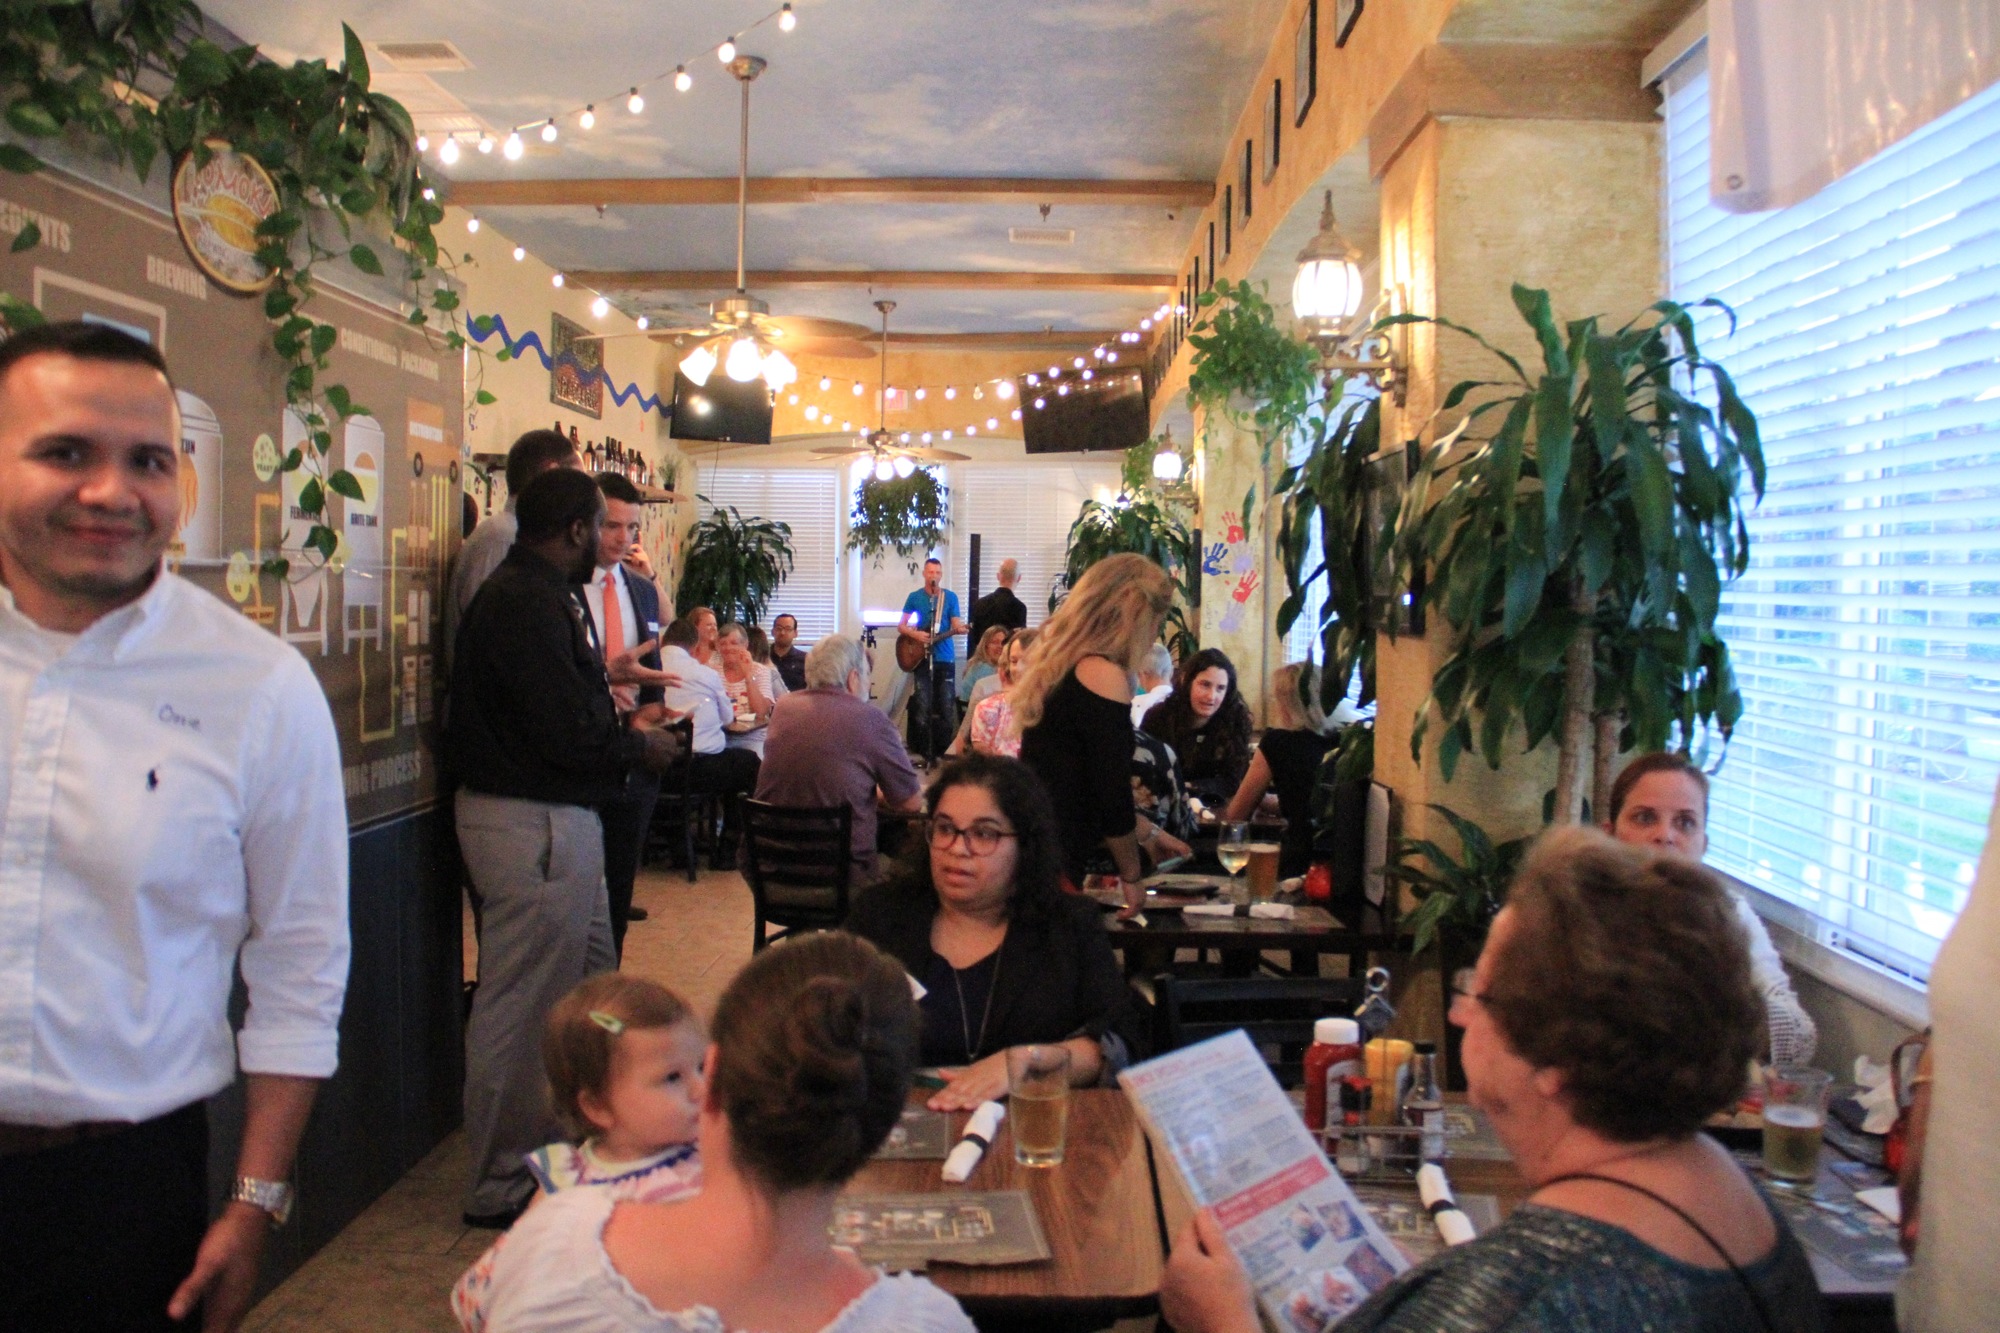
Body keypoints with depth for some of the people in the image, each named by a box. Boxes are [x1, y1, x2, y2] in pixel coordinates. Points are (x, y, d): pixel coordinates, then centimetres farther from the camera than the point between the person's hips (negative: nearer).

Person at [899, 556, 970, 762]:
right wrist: (915, 634, -14)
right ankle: (925, 752, 2)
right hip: (922, 658, 0)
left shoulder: (951, 597, 3)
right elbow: (901, 626, 5)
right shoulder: (914, 597, 5)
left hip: (945, 658, 0)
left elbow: (956, 625, 0)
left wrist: (960, 628, -24)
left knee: (945, 705, 0)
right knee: (923, 706, -3)